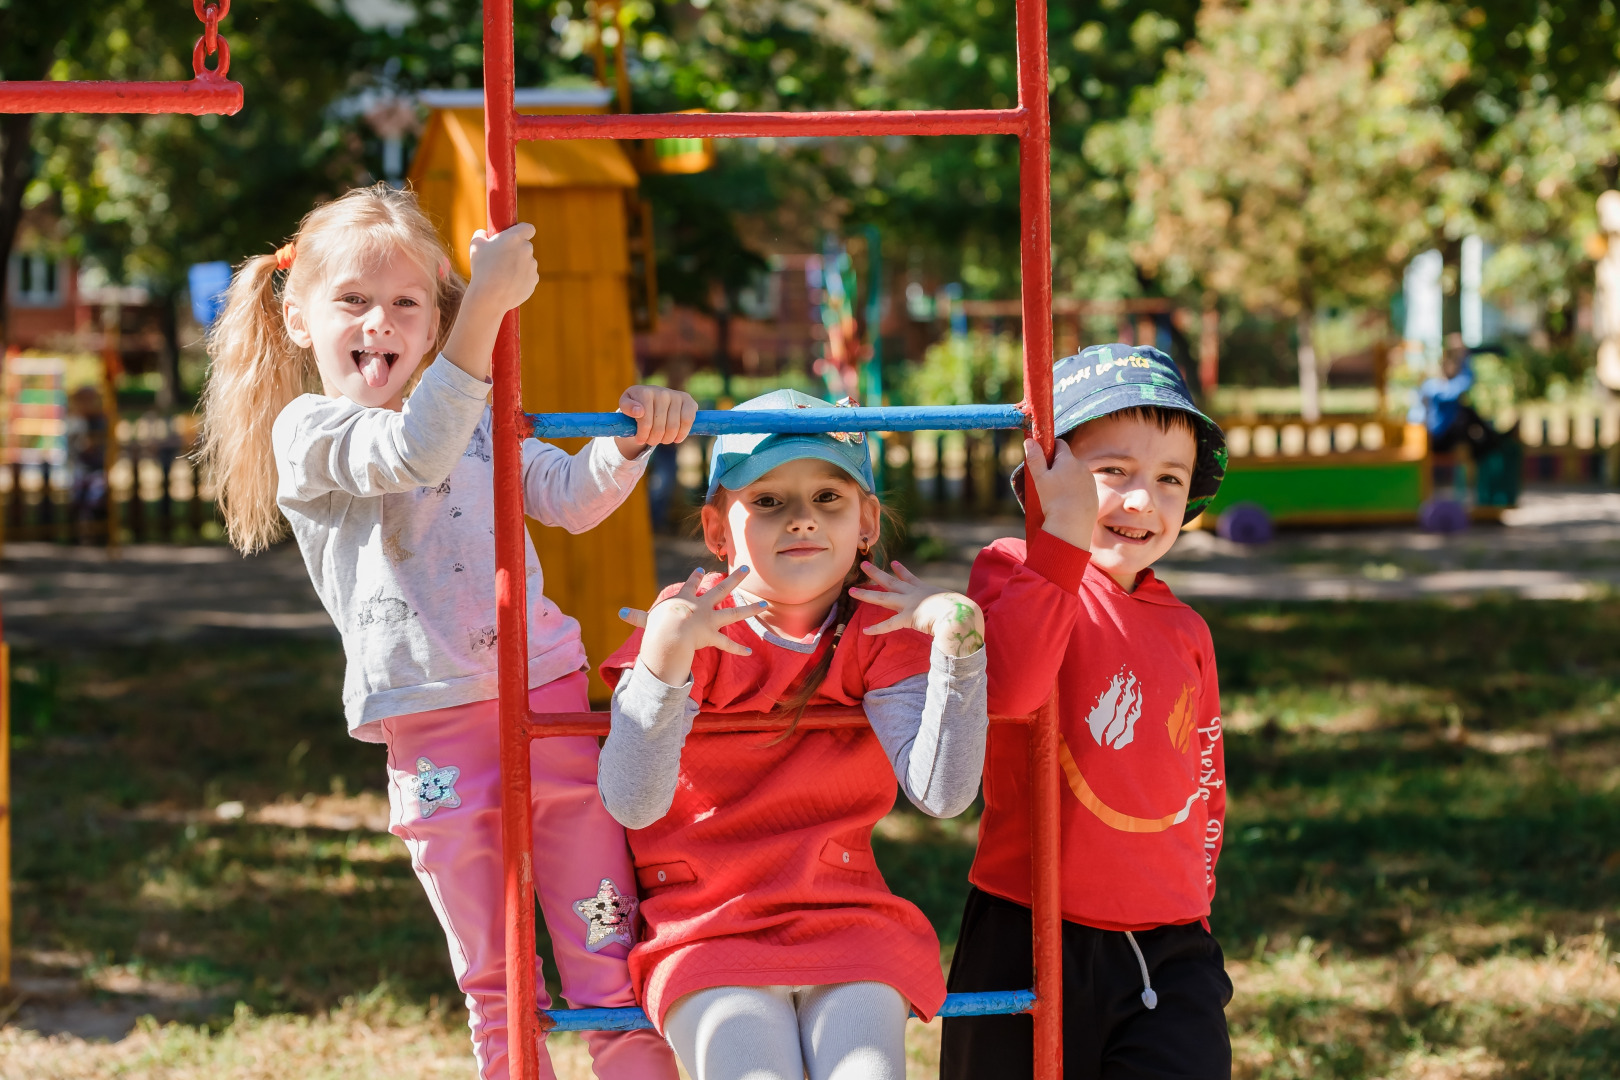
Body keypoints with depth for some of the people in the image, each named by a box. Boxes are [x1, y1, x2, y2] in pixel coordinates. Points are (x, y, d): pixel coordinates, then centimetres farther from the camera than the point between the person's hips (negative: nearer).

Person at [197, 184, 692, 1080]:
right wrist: (486, 303, -30)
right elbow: (411, 453, -21)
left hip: (550, 703, 4)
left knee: (610, 968, 2)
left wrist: (628, 439, -9)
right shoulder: (307, 432, -2)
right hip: (437, 738, -4)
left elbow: (572, 498, 13)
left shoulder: (475, 421, 18)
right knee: (497, 994, 5)